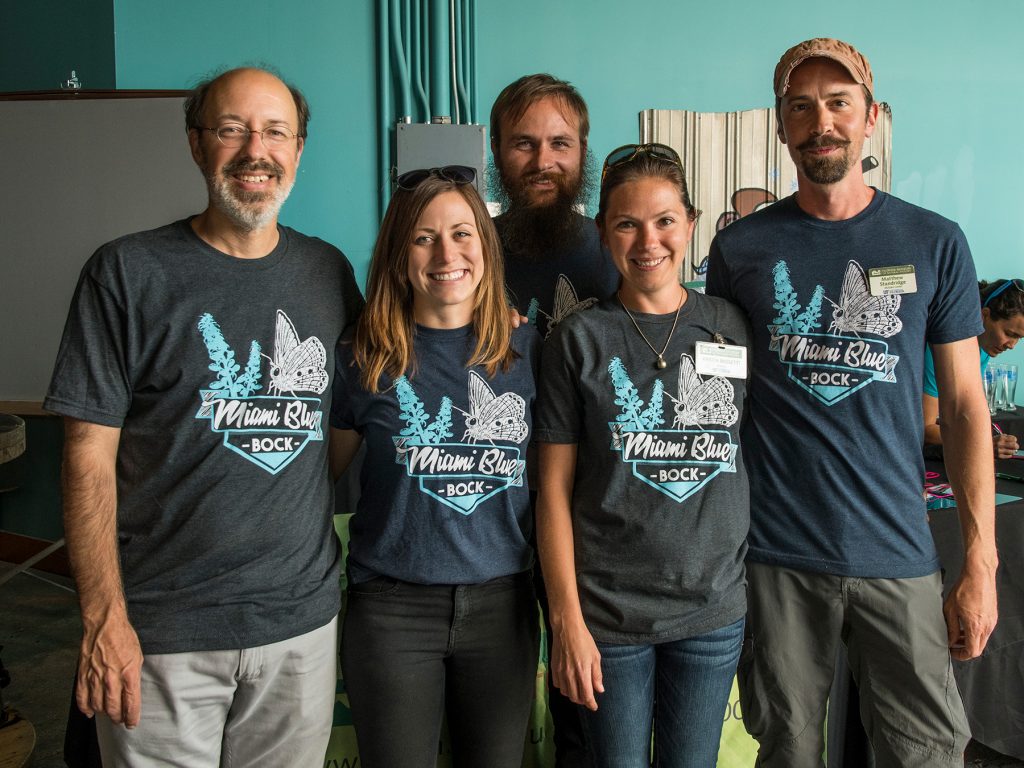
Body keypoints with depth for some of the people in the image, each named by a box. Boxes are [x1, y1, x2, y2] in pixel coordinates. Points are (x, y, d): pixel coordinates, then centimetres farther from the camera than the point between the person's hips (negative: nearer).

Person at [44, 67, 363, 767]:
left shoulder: (327, 271, 6)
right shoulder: (129, 273, -6)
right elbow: (90, 453, -8)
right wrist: (104, 619, -12)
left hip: (304, 621, 4)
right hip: (162, 633, -3)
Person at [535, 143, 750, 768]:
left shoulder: (735, 328, 3)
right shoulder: (580, 341, -4)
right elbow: (554, 488, -4)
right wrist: (567, 620, -8)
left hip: (715, 609, 2)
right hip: (608, 613, -2)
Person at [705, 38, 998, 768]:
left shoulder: (935, 244, 3)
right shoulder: (740, 247, 2)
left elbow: (965, 405, 4)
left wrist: (981, 563, -1)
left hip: (898, 555, 1)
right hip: (775, 554, 0)